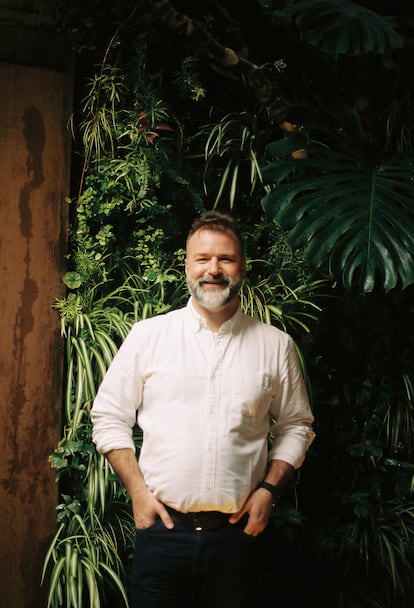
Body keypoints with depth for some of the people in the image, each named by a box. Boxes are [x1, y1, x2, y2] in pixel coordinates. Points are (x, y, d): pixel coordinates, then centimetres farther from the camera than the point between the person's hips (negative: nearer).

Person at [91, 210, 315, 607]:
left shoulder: (275, 345, 3)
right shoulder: (147, 335, 0)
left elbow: (295, 425, 11)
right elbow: (109, 417, 5)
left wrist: (269, 489, -1)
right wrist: (137, 490, -4)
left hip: (237, 532, 1)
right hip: (161, 527, 0)